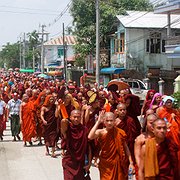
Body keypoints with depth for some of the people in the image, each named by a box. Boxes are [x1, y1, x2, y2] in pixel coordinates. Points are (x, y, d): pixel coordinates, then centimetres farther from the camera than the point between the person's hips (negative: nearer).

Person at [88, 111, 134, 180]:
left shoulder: (120, 132, -2)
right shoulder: (101, 132, -8)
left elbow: (126, 148, 6)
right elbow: (90, 137, -29)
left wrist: (131, 162, 1)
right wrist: (98, 122, -25)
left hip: (119, 165, 2)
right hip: (106, 166, -2)